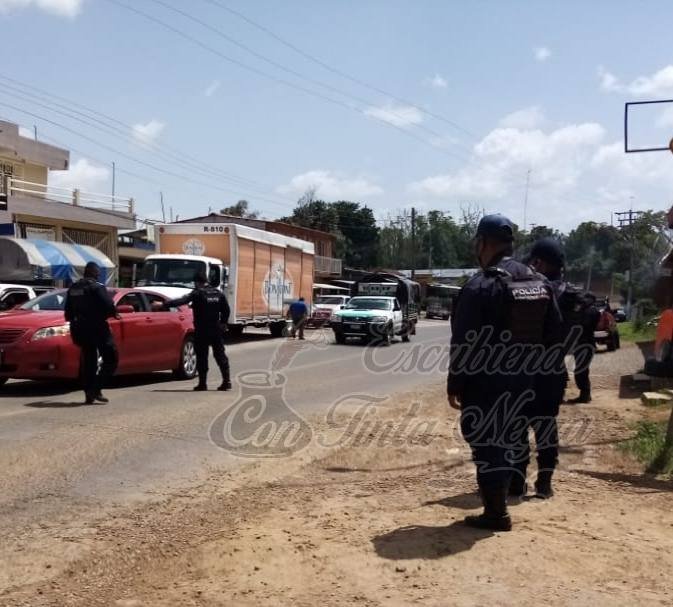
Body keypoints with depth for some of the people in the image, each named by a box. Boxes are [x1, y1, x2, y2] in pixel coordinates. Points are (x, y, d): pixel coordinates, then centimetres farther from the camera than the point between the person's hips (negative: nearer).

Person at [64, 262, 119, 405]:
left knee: (88, 361, 14)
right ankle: (96, 389, -12)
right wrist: (114, 314, 2)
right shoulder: (97, 287, -10)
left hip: (80, 329, 7)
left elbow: (68, 313, 13)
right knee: (111, 359, 0)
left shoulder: (73, 289, 11)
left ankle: (89, 395, 12)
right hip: (97, 327, -7)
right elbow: (109, 306, -18)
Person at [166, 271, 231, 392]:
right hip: (216, 330, 5)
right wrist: (223, 322, 22)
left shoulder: (197, 293, -9)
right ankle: (227, 381, 5)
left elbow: (182, 301, -18)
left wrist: (165, 304, -19)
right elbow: (226, 309, 11)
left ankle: (202, 383, 0)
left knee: (202, 357, 1)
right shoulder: (218, 293, 9)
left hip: (202, 330, -5)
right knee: (220, 354, 9)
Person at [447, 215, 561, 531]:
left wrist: (454, 384, -10)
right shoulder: (540, 283, 6)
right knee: (506, 440, 20)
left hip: (485, 382, -7)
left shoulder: (480, 286, -17)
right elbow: (554, 331, 11)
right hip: (522, 380, 7)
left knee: (485, 443, 2)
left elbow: (463, 342, -17)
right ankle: (498, 503, 32)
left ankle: (495, 514, 6)